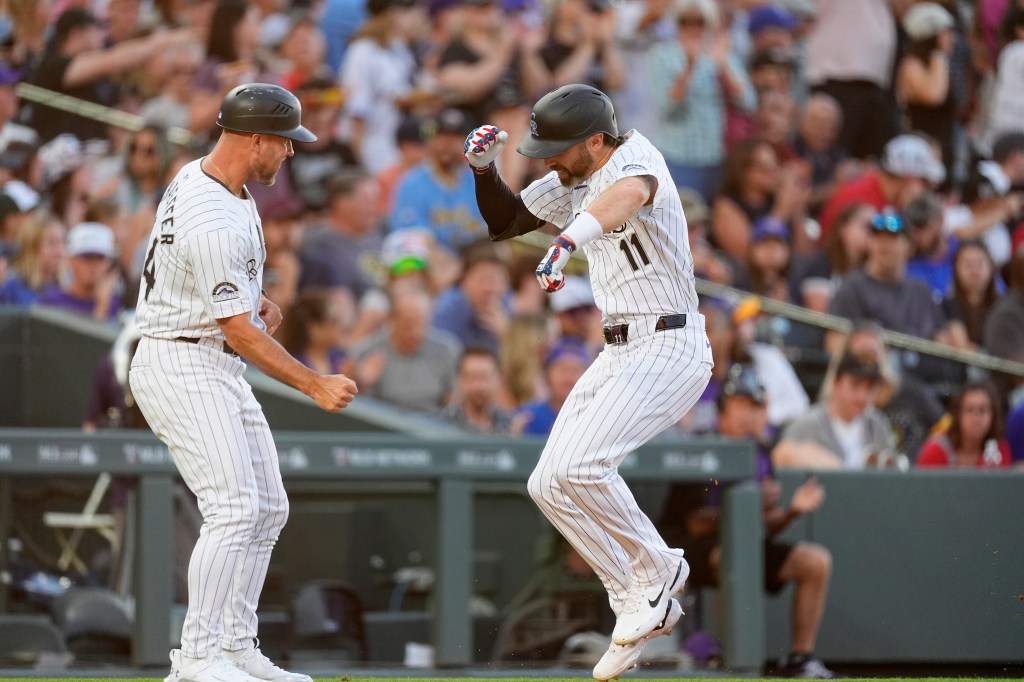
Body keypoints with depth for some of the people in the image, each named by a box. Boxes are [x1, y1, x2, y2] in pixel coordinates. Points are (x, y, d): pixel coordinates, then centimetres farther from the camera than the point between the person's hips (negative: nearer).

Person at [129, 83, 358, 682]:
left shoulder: (197, 176, 7)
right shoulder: (214, 222, -25)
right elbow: (239, 330, -23)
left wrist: (260, 301, 7)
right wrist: (315, 385, -20)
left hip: (219, 370, 11)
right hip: (182, 368, -11)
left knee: (268, 509, 10)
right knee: (235, 508, -18)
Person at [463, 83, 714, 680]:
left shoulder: (636, 157, -18)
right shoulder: (570, 184, 9)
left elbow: (629, 193, -44)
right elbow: (506, 221, 22)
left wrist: (569, 237, -63)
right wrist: (485, 168, 1)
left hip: (669, 348, -10)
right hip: (620, 354, 10)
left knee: (580, 465, -24)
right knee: (550, 486, 6)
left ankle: (658, 569, -4)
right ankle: (640, 606, 14)